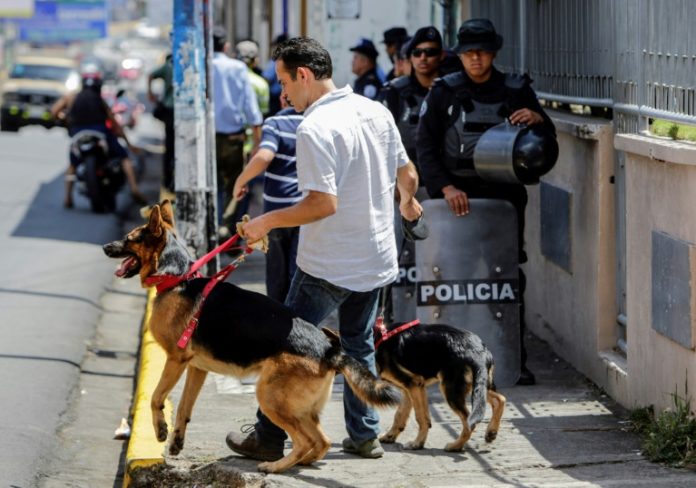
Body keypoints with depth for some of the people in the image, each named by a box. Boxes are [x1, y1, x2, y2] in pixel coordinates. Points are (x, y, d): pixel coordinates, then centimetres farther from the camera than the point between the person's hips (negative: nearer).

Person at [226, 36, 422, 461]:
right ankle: (365, 436, 22)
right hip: (377, 259, 7)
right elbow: (408, 176, 12)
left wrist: (267, 222, -15)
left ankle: (269, 438, 11)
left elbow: (324, 203, -26)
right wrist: (408, 204, 34)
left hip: (328, 266, -7)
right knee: (359, 346, 21)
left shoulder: (315, 128, -21)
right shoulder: (377, 112, 3)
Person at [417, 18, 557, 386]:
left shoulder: (515, 90, 6)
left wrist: (537, 118, -14)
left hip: (503, 194, 1)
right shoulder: (444, 92, 2)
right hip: (457, 196, -1)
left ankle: (515, 360, 4)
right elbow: (426, 148, -2)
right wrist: (446, 187, -17)